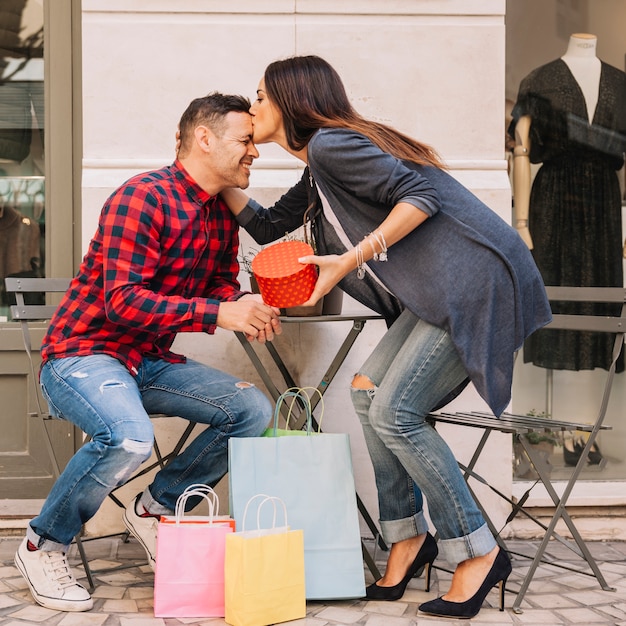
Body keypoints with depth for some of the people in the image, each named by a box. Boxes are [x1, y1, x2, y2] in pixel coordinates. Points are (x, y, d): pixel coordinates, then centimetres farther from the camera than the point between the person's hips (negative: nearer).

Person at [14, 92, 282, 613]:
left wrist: (247, 310, -11)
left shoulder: (223, 214, 10)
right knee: (129, 436, -36)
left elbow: (223, 284, 15)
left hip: (149, 361, 9)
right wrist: (218, 313, -29)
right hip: (82, 354, -8)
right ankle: (43, 546, -10)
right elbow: (122, 300, -25)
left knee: (254, 409, -6)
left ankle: (156, 509, 9)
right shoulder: (143, 198, -18)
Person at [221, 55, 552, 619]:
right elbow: (268, 226, 33)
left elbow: (421, 196, -17)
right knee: (369, 391, 5)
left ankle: (478, 552, -3)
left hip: (477, 280, -10)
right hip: (440, 291, 10)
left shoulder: (330, 144, -8)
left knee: (394, 412, -13)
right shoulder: (316, 175, 24)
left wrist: (351, 260, -15)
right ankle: (407, 537, 11)